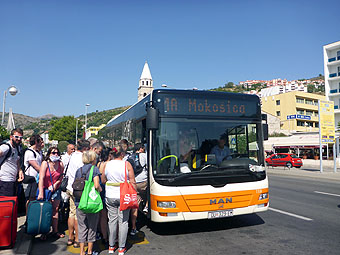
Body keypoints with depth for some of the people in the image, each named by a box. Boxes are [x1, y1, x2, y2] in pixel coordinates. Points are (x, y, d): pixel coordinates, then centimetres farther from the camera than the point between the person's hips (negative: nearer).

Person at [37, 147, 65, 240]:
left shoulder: (60, 164, -2)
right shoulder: (45, 163, -12)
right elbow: (41, 178, -19)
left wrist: (55, 184, -9)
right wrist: (41, 193, -25)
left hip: (56, 190, 3)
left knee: (55, 209, 9)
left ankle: (55, 231, 21)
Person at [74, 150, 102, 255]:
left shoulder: (78, 170, 8)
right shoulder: (94, 169, -8)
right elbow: (96, 185, -18)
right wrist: (100, 190, 1)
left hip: (79, 202, 4)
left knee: (82, 227, 13)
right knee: (92, 226, 11)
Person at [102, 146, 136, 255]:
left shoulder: (107, 164, -1)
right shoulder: (126, 164, -8)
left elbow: (103, 180, 9)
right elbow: (132, 182, -7)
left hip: (110, 196, 3)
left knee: (112, 220, 13)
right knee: (123, 221, 7)